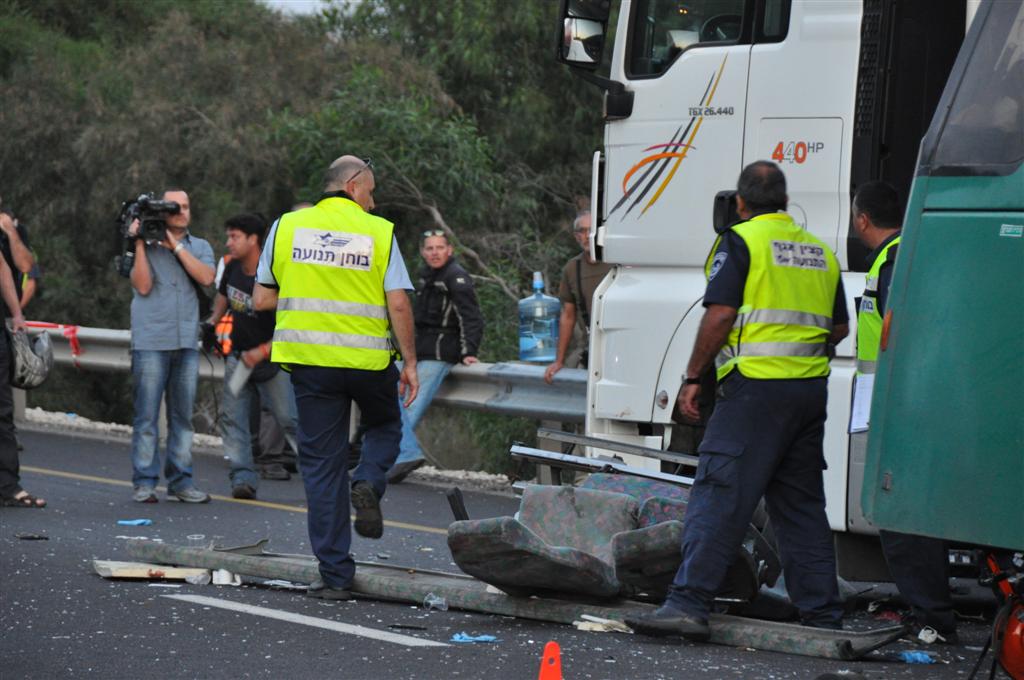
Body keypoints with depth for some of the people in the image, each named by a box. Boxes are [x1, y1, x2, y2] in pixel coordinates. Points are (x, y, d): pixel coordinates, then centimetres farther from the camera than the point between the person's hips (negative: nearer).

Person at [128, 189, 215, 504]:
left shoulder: (199, 247, 13)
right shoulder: (146, 247, 4)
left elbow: (206, 277, -6)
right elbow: (142, 285, -8)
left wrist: (176, 245, -6)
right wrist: (139, 243, -8)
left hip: (186, 342, 3)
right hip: (150, 342, -3)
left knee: (183, 415, 5)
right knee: (147, 415, -5)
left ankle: (180, 481, 10)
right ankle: (144, 482, -2)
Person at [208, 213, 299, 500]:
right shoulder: (232, 269, -1)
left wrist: (262, 352, -24)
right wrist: (213, 322, 14)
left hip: (271, 359, -7)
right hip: (238, 355, 7)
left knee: (289, 417, -7)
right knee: (233, 416, -3)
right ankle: (243, 476, -6)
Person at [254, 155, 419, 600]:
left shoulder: (287, 227, 4)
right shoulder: (379, 233, -2)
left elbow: (262, 299, 4)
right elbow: (399, 305, -8)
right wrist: (410, 363, -2)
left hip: (309, 361, 1)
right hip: (369, 360, -1)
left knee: (321, 463, 6)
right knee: (385, 426, 28)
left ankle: (335, 575, 3)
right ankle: (368, 484, -4)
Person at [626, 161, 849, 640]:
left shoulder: (741, 241, -4)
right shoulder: (819, 251, 17)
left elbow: (720, 314, -12)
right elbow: (839, 327, 20)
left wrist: (693, 376, -6)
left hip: (756, 385, -7)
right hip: (811, 389, 7)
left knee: (719, 493, -9)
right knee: (802, 504, 12)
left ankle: (689, 604, -15)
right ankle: (822, 614, 12)